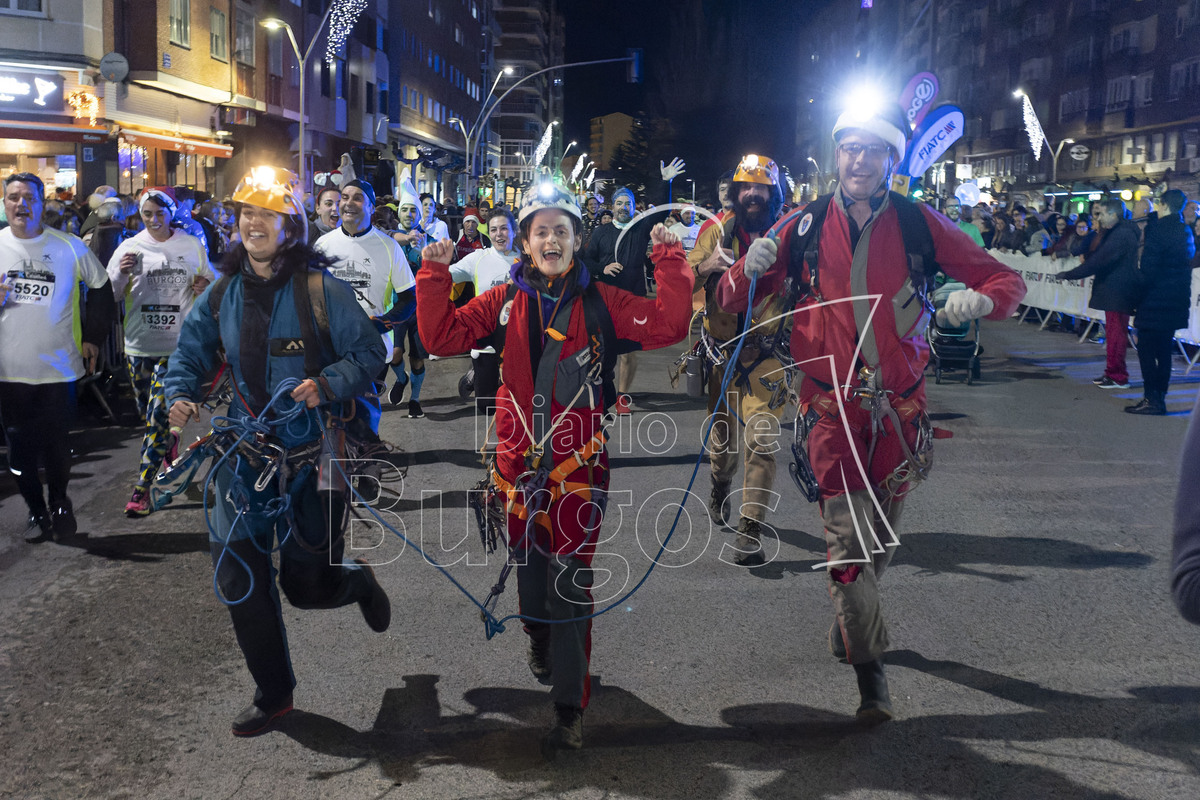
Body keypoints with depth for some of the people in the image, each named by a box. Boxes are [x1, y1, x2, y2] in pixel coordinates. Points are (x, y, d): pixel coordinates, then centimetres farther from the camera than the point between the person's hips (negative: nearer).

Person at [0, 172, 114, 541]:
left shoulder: (69, 247, -1)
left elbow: (101, 288, 12)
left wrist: (93, 337, 9)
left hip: (58, 367, -1)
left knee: (56, 446, 3)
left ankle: (59, 504, 27)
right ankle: (37, 512, 23)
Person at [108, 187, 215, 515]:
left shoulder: (192, 246, 5)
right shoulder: (129, 247, 5)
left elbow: (210, 279, 18)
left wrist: (204, 285, -6)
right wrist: (121, 273, -16)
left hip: (176, 343, -2)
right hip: (138, 344, 3)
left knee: (158, 414, -10)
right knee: (147, 414, 13)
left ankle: (142, 489, -7)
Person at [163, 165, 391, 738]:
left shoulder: (320, 289, -10)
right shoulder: (222, 292, 5)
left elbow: (370, 352, -8)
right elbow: (190, 352, 16)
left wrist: (328, 384, -24)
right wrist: (181, 394, -3)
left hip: (308, 452, -4)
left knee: (307, 584, 2)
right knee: (238, 576, 3)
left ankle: (357, 582, 41)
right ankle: (273, 694, 21)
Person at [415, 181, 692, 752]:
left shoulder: (602, 302, 3)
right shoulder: (505, 302, 8)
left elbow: (668, 326, -5)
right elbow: (442, 336, 5)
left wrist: (670, 260, -9)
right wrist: (435, 275, -3)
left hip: (578, 459, -2)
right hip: (519, 457, 3)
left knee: (570, 581, -5)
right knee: (528, 566, 15)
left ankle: (569, 708, 3)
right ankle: (539, 641, 46)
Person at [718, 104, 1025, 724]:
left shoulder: (918, 224, -1)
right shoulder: (804, 228, -1)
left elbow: (1004, 279, 3)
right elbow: (732, 301, 2)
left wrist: (981, 300, -20)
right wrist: (749, 269, -20)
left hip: (900, 404, 2)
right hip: (833, 404, -2)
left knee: (882, 532, 17)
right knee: (848, 536, -7)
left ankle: (851, 620, 45)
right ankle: (869, 669, 8)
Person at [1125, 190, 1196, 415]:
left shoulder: (1158, 230, -15)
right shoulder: (1186, 231, 9)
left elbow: (1149, 268, -18)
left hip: (1156, 301, -8)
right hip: (1177, 300, 8)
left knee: (1146, 348, -4)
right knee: (1164, 349, 14)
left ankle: (1152, 399, -7)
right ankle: (1159, 395, 19)